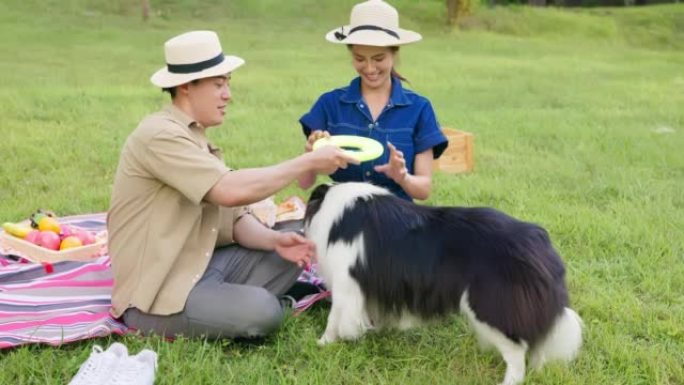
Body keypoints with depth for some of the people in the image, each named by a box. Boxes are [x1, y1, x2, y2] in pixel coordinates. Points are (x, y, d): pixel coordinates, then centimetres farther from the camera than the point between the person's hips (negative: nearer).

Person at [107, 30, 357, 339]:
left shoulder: (196, 139, 13)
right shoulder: (160, 135, -17)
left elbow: (236, 219, 9)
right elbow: (232, 191, -30)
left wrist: (275, 239, -12)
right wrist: (307, 163, -21)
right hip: (160, 292, -9)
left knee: (295, 246, 3)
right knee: (262, 311, -28)